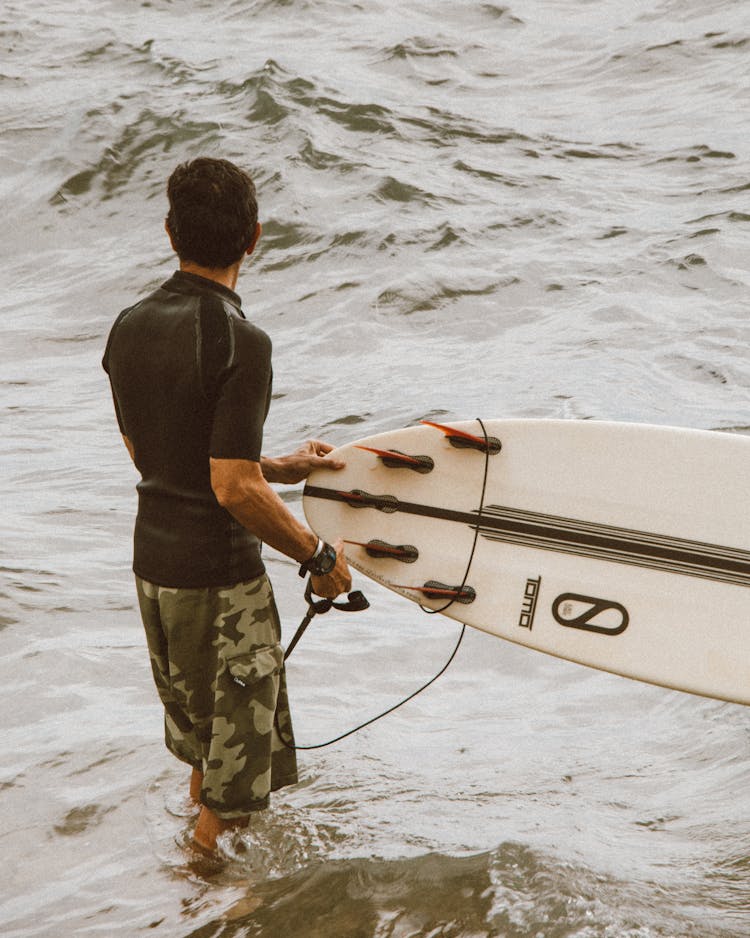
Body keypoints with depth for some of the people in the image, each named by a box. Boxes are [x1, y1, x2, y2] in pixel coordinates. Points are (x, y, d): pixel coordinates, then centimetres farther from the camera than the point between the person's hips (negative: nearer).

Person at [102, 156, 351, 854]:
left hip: (151, 560, 8)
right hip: (220, 575, -7)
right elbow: (234, 490, -25)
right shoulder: (240, 343, -22)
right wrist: (320, 557, -11)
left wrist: (277, 467, 17)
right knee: (240, 738, 11)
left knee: (190, 716, 27)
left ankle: (198, 808, 45)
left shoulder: (128, 327, 1)